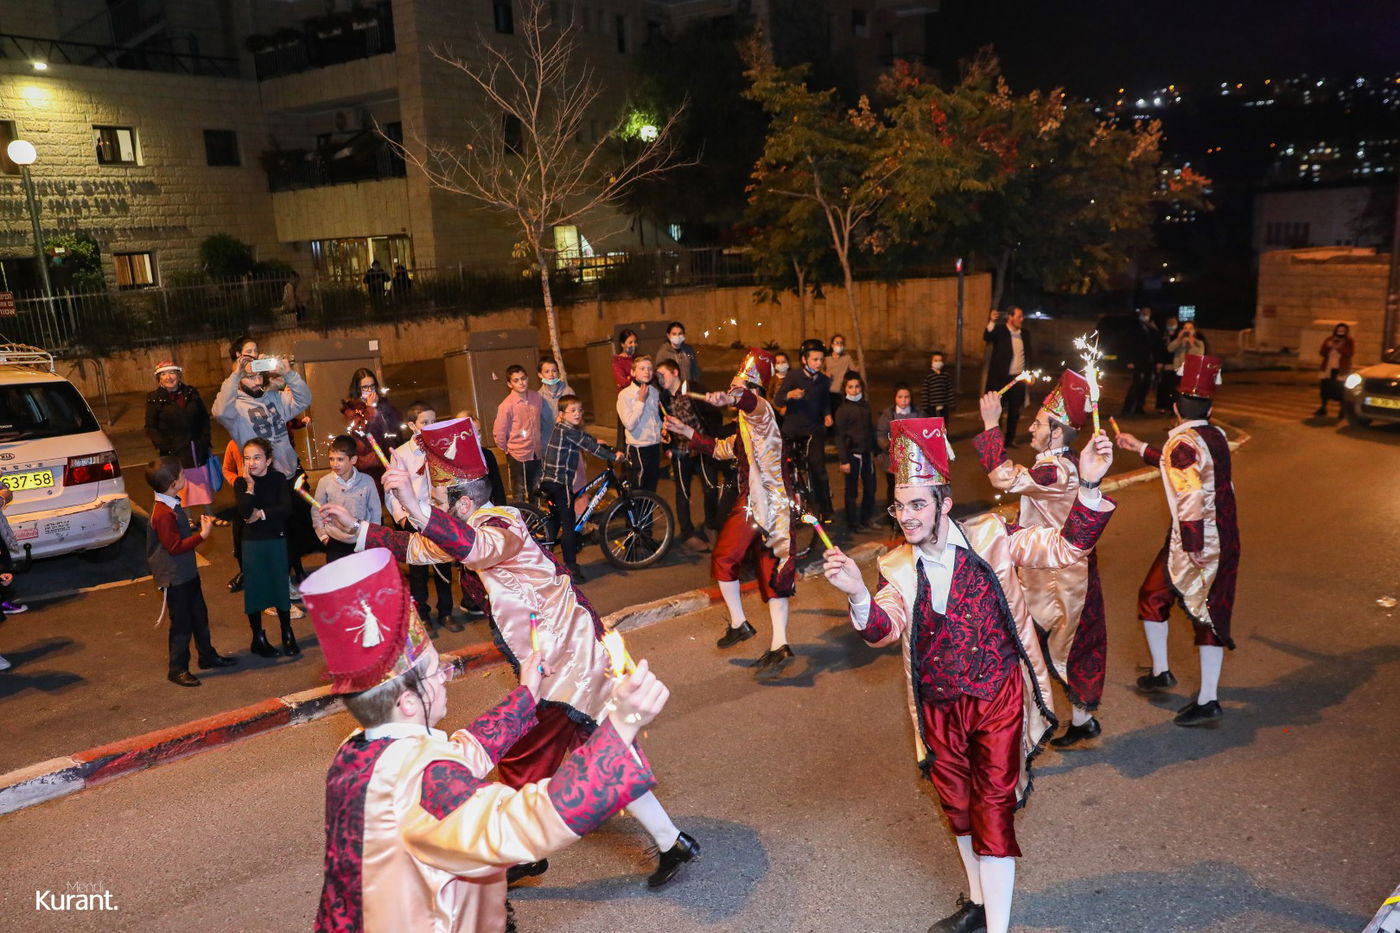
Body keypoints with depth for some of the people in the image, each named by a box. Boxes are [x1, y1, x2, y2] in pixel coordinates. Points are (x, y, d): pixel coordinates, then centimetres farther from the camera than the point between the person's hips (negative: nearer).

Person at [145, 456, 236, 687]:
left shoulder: (172, 506, 6)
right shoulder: (163, 514, -27)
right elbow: (175, 546, -27)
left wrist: (196, 526, 12)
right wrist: (202, 535, -26)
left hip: (187, 572, 10)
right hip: (173, 578, -10)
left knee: (199, 616, 20)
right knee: (181, 624, 1)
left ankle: (208, 656, 35)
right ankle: (177, 669, 14)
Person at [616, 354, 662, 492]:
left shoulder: (655, 392, 4)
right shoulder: (625, 395, -13)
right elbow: (630, 424, -22)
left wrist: (662, 429, 3)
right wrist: (641, 401, -20)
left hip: (655, 446, 6)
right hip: (638, 449, -6)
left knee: (652, 487, 16)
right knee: (639, 491, 2)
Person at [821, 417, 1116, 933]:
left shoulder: (989, 539, -11)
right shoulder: (898, 568, -5)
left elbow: (1065, 547, -12)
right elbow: (884, 628, -19)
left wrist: (1088, 488, -28)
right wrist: (858, 596, -41)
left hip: (998, 699, -4)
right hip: (940, 707, 4)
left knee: (993, 807, 0)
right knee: (957, 804, 20)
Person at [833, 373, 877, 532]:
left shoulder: (865, 406, 10)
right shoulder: (842, 409, -7)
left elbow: (871, 429, 16)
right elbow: (840, 436, -10)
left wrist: (875, 451, 14)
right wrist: (843, 460, -14)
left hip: (866, 453, 6)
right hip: (852, 453, -6)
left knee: (870, 487, 10)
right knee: (852, 490, 2)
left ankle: (866, 519, 25)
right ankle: (852, 523, 13)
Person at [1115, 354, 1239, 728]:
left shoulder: (1181, 443, -18)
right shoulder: (1216, 437, 7)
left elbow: (1190, 495, -29)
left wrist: (1193, 547, -24)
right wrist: (1140, 447, 35)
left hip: (1192, 545, -7)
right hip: (1226, 540, 7)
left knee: (1153, 597, 16)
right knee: (1212, 615, 10)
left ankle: (1161, 672, 26)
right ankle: (1208, 700, 13)